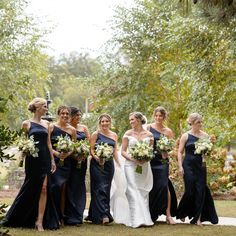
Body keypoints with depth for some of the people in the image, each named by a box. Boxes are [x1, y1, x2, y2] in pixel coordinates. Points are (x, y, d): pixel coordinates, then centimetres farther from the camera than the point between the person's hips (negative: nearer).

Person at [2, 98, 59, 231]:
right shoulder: (27, 124, 0)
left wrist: (53, 160, 10)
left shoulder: (46, 123, 12)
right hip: (32, 159, -3)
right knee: (31, 189, 2)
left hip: (45, 159, 3)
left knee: (43, 189, -5)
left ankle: (40, 221, -4)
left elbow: (48, 143, 14)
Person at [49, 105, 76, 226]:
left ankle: (61, 217, 12)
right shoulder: (51, 127, 1)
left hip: (66, 161, 3)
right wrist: (56, 153, -17)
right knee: (57, 185, -16)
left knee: (62, 188, 5)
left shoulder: (72, 130, 10)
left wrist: (68, 153, -11)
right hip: (53, 160, -3)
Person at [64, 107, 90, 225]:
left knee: (79, 187, 6)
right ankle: (71, 217, -1)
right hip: (70, 160, -5)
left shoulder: (83, 128, 13)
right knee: (70, 187, -5)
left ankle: (78, 216, 11)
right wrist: (74, 154, -18)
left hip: (82, 161, 5)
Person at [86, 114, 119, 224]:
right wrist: (97, 158, -22)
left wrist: (119, 163, 8)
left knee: (106, 189, 7)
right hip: (97, 164, -5)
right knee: (100, 188, -11)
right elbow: (91, 150, -6)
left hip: (109, 164, 5)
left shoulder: (114, 135, 12)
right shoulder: (96, 134, -2)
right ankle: (104, 214, -15)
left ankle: (93, 214, 18)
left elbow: (115, 151, 15)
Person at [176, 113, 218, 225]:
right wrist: (180, 166, -7)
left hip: (201, 166, 3)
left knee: (201, 190, 0)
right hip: (188, 165, -3)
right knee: (190, 190, -1)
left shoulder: (205, 135, 5)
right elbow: (180, 152, 0)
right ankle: (181, 213, 23)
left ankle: (198, 218, 6)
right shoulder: (186, 136, -2)